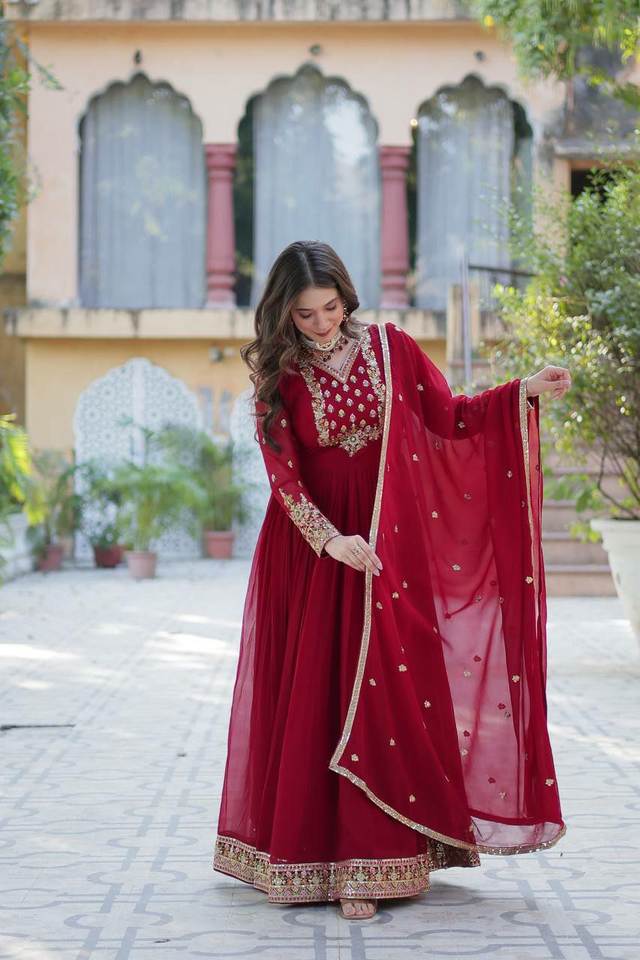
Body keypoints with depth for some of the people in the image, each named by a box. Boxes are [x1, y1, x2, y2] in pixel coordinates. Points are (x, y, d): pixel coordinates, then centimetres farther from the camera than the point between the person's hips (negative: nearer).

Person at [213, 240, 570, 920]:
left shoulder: (390, 347, 0)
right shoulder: (277, 376, -2)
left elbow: (451, 417, 3)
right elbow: (283, 473, -9)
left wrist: (525, 392, -9)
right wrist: (331, 539, -22)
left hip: (386, 544, 0)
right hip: (310, 550, 0)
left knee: (378, 694, -3)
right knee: (309, 697, 1)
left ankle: (367, 868, 1)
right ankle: (302, 852, 12)